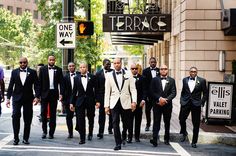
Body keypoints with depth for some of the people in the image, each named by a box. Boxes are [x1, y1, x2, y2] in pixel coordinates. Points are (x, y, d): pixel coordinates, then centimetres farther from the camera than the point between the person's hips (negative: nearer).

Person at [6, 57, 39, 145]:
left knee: (27, 119, 2)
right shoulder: (14, 72, 9)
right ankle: (16, 138, -3)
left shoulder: (32, 72, 5)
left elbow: (36, 85, 1)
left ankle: (25, 138, 12)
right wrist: (8, 98, 1)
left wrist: (37, 96, -12)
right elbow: (11, 86, 8)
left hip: (28, 98, 0)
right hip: (17, 98, 0)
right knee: (15, 116, -11)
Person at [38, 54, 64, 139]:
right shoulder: (42, 69, 4)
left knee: (53, 113, 5)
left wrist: (61, 93, -7)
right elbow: (39, 82, 2)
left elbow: (61, 82, 3)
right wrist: (39, 94, -3)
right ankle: (44, 131, 12)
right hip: (44, 93, 0)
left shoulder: (58, 70, 5)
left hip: (54, 93, 0)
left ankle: (51, 132, 11)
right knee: (43, 112, -1)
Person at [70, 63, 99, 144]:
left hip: (90, 101, 0)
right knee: (80, 121, -4)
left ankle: (90, 134, 36)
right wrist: (72, 103, 2)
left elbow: (96, 89, 1)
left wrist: (97, 101, -5)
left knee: (91, 119, 13)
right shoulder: (76, 78, 4)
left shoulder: (92, 77, 0)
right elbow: (74, 91, 6)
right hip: (80, 101, 0)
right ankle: (82, 138, 2)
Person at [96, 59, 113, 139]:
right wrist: (97, 98, -4)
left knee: (111, 113, 11)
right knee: (102, 114, -1)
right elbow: (96, 86, 1)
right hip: (102, 96, -1)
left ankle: (110, 128, 28)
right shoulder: (98, 73, 0)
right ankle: (101, 131, 0)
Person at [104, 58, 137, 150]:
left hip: (125, 102, 0)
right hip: (114, 103, 0)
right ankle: (118, 143, 1)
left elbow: (133, 89, 1)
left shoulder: (128, 75, 4)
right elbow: (107, 91, 6)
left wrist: (134, 101, -12)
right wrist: (106, 105, 1)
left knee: (126, 122, 7)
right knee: (115, 123, -5)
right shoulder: (109, 76, 6)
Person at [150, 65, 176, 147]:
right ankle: (154, 139, -11)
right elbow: (152, 92, -1)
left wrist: (166, 99, -14)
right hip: (157, 104, -1)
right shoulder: (155, 80, 5)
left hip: (167, 104, 1)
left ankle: (166, 139, 21)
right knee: (156, 122, -6)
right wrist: (159, 98, -15)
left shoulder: (171, 80, 6)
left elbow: (173, 93, -1)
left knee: (167, 122, 10)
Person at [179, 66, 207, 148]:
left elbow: (205, 92, 3)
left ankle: (194, 142, 13)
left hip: (196, 104, -2)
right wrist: (181, 100, 6)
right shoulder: (185, 80, 7)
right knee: (181, 119, 5)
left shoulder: (202, 80, -1)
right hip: (185, 103, 2)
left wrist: (202, 102, -4)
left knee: (196, 124, 2)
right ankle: (184, 133, 35)